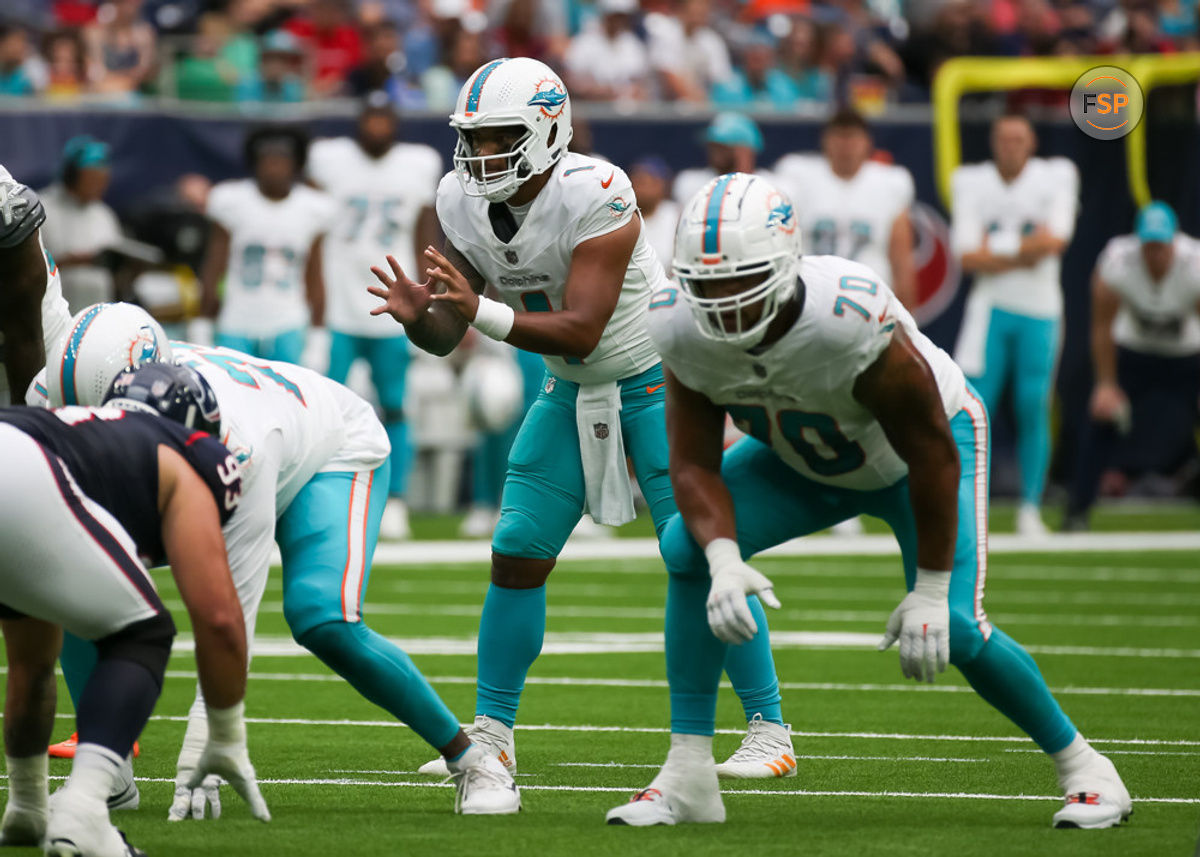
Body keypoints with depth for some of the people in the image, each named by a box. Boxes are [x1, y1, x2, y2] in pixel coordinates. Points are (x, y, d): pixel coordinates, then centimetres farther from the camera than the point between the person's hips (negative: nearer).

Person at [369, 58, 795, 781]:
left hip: (655, 378, -6)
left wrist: (482, 311, -43)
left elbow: (581, 330, -33)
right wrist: (420, 316, -30)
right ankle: (491, 734, 9)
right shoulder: (463, 205, -9)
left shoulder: (597, 198, -29)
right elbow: (447, 336, -7)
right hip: (572, 390, 6)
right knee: (517, 554, -1)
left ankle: (770, 729, -1)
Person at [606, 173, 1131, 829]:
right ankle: (687, 778, -10)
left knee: (952, 627, -20)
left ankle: (1081, 767, 5)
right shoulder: (683, 330, -27)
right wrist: (724, 560, -38)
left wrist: (930, 590, -23)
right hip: (804, 459, 5)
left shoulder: (852, 319, -42)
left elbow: (930, 452, -29)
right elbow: (694, 464, -18)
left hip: (920, 447, -5)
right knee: (688, 546, -17)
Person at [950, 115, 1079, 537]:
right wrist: (1026, 252, -10)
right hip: (989, 307, 0)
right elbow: (967, 256, -6)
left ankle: (1030, 510, 5)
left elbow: (1056, 240, -12)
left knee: (1033, 408, -3)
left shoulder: (1056, 177, 1)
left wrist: (995, 250, -9)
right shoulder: (971, 182, 3)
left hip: (1040, 311, 0)